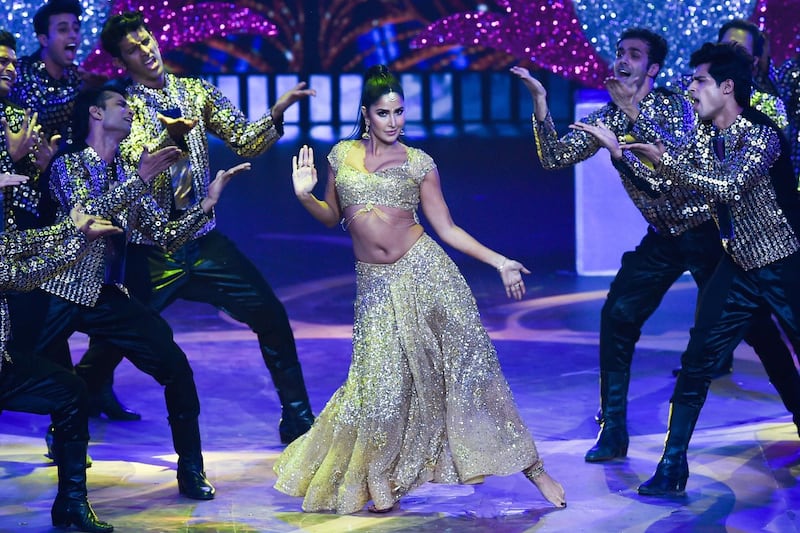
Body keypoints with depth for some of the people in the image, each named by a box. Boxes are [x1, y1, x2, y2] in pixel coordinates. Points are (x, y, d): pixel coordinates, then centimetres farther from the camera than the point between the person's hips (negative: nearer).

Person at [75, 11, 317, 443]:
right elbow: (135, 166, -19)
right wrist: (170, 134, -37)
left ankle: (297, 419, 8)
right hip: (149, 251, -4)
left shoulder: (196, 92, 8)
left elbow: (245, 142, 4)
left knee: (271, 316, -3)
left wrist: (276, 113, -14)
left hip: (203, 242, 4)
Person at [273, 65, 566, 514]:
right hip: (376, 282, 1)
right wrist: (304, 195, -2)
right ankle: (374, 479, 16)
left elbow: (446, 228, 4)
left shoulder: (418, 162, 3)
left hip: (424, 269, -1)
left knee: (470, 361, -6)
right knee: (385, 381, -6)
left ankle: (530, 465, -1)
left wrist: (499, 262, -3)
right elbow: (332, 217, 17)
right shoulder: (342, 155, 8)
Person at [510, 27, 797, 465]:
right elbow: (554, 158, -9)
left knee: (750, 322, -3)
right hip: (662, 237, 4)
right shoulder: (606, 119, 1)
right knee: (617, 317, -6)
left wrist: (635, 110, -37)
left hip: (706, 229, -4)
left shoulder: (674, 104, -11)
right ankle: (613, 433, 1)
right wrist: (540, 102, -22)